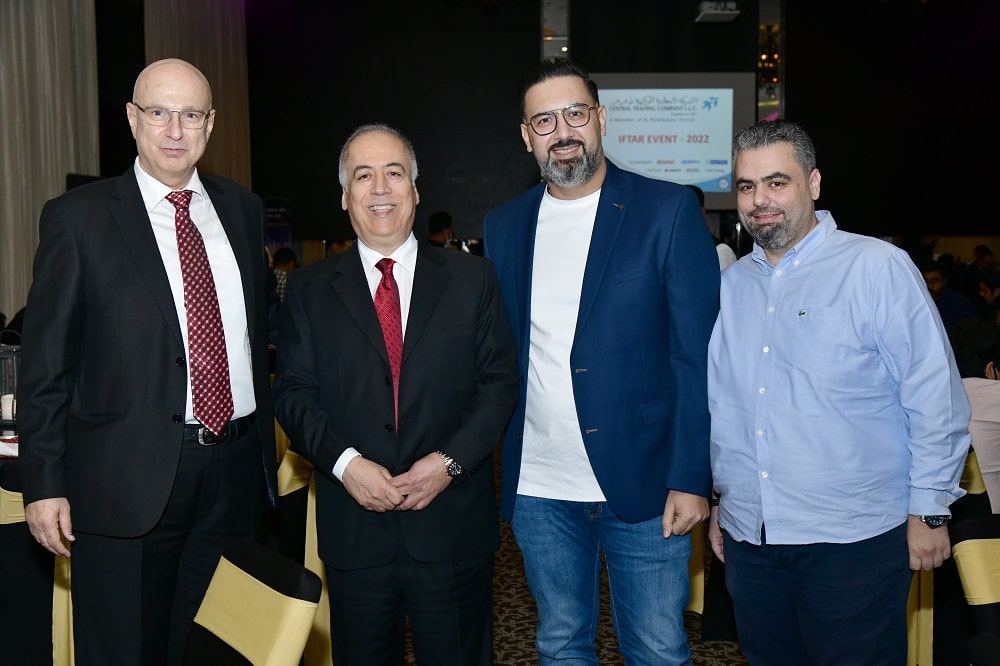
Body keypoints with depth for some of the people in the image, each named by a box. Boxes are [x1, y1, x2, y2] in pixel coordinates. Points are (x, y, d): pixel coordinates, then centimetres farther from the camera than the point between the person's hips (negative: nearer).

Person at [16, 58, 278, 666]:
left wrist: (266, 445, 12)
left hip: (236, 472, 4)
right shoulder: (78, 217, -2)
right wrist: (44, 484, -6)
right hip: (127, 480, -3)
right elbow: (45, 362, -3)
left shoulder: (243, 209, 10)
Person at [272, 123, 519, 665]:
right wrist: (344, 462, -14)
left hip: (453, 525, 0)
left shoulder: (472, 278, 4)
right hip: (354, 529, 1)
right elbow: (293, 392, 1)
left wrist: (450, 460, -12)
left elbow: (500, 380, 0)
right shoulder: (310, 289, 6)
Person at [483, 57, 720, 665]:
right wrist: (492, 467, 2)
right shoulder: (503, 226, 7)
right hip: (537, 491, 4)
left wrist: (691, 479, -12)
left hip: (643, 484, -3)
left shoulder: (668, 211, -5)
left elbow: (698, 355, -7)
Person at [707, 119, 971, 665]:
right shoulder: (730, 284, 8)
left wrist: (928, 509, -7)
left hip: (853, 538, -5)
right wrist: (718, 498, 15)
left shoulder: (877, 267, -8)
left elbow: (935, 395, -7)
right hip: (747, 537, 5)